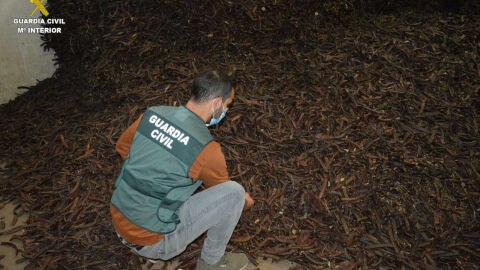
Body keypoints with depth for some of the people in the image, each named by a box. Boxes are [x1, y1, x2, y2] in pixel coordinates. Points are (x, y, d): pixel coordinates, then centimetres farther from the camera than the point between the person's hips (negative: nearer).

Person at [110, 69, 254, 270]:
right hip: (151, 242, -7)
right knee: (234, 192, -9)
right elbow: (224, 191, 0)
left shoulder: (153, 114, -4)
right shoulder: (206, 149, -21)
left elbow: (122, 147, 14)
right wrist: (244, 199, 22)